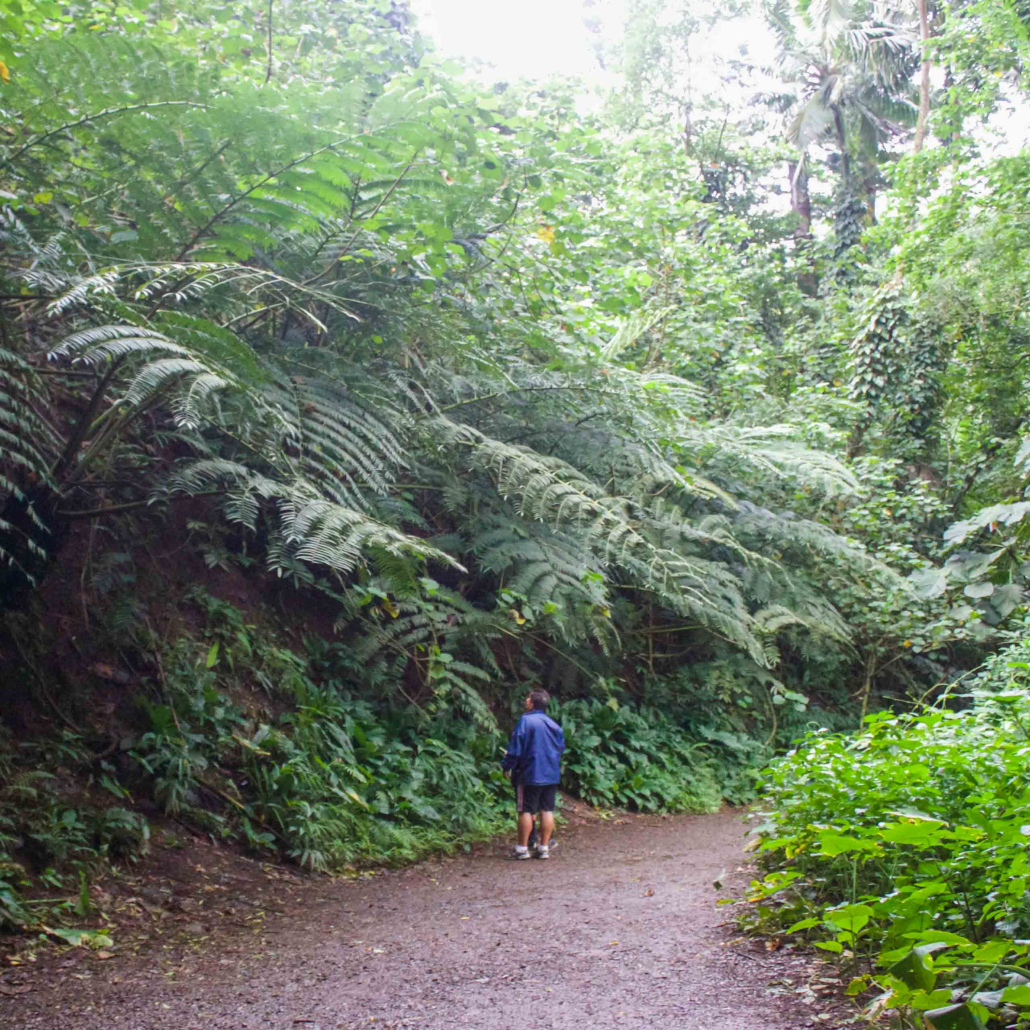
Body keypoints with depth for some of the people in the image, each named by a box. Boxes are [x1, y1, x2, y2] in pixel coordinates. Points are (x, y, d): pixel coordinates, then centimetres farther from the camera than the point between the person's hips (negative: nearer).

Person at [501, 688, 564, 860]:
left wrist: (507, 766, -2)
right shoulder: (554, 725, 8)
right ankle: (544, 847, 10)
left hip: (530, 775, -6)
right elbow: (561, 748, 15)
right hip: (551, 775, 6)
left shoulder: (525, 721, -12)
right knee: (547, 810, 8)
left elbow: (515, 749, -12)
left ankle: (522, 848, 3)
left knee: (526, 811, 0)